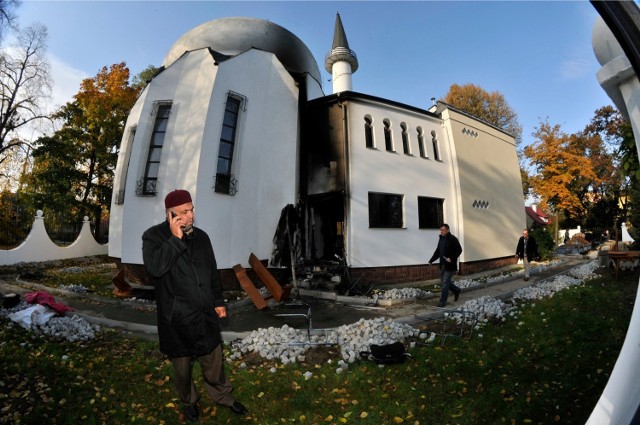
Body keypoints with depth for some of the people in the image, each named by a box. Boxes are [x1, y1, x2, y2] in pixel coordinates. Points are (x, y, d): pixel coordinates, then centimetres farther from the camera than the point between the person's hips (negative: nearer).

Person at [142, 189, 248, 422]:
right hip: (176, 318, -3)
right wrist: (175, 239, -25)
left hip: (206, 314, 3)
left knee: (213, 360, 16)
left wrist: (218, 301, 10)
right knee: (182, 365, 18)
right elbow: (154, 267, -27)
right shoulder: (153, 236, -8)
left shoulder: (201, 236, 3)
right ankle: (188, 401, 45)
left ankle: (223, 396, 40)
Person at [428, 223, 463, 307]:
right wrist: (431, 260, 5)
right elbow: (437, 251, 14)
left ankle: (443, 301, 6)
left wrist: (451, 258, -23)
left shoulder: (453, 239, -12)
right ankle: (456, 290, 38)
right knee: (443, 282, 16)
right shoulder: (441, 238, 11)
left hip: (450, 265, -8)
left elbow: (459, 250, -14)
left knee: (445, 283, -4)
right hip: (443, 265, 8)